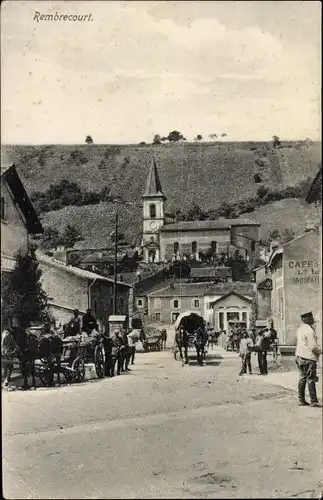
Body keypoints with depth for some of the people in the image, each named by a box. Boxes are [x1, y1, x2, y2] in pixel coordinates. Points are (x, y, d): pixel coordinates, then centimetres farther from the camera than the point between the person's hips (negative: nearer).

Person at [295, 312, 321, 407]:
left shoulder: (301, 328, 11)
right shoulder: (309, 330, -18)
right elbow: (313, 347, -20)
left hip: (300, 356, 9)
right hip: (308, 357, -9)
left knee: (302, 378, 12)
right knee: (311, 380, -2)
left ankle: (301, 400, 16)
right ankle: (313, 401, 2)